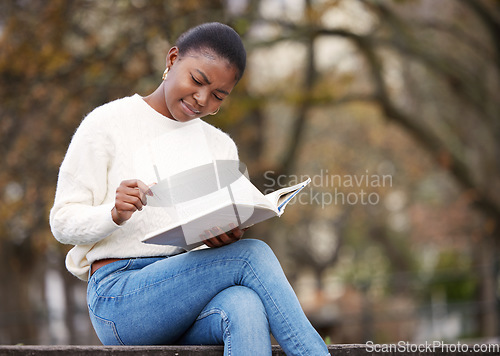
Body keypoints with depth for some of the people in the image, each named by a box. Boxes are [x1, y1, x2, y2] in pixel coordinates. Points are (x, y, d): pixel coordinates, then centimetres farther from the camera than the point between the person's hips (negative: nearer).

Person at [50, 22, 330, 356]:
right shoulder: (108, 124, 2)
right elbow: (63, 221, -1)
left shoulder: (221, 146, 18)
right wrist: (114, 214, -22)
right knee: (253, 255, -28)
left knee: (245, 306, -34)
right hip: (118, 298, -4)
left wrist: (226, 238, -9)